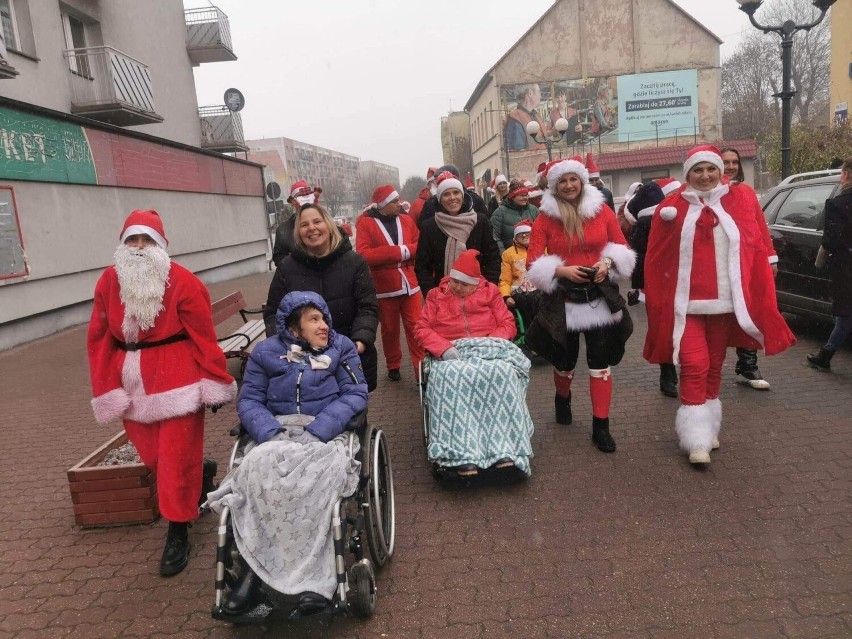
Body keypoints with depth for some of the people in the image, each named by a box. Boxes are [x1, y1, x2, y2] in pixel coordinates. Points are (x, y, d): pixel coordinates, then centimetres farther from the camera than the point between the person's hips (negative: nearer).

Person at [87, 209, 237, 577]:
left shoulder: (182, 282, -9)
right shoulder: (109, 282, 3)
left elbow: (203, 336, -9)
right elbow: (100, 339, 5)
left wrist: (215, 382, -9)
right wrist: (106, 387, 2)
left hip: (177, 378, -4)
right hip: (132, 381, 5)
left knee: (177, 456, 0)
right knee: (152, 454, 12)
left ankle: (178, 533, 16)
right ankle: (196, 490, 43)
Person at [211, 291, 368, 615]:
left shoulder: (341, 347, 9)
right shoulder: (265, 352, 10)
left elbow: (355, 394, 0)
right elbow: (248, 400, 6)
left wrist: (318, 430, -14)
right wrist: (270, 431, -15)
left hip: (325, 433, -1)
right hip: (276, 434, 1)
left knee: (317, 479, -35)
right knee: (258, 473, -33)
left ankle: (315, 575, -30)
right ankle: (252, 569, -24)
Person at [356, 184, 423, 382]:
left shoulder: (406, 220, 6)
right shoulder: (366, 223, -5)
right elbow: (363, 255, -18)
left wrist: (406, 250, -15)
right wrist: (399, 251, -17)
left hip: (410, 285, 2)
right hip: (384, 288, -2)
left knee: (416, 327, 0)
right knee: (389, 330, 12)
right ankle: (393, 366, 30)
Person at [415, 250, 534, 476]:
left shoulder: (490, 292, 20)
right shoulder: (437, 296, 20)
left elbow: (508, 324, 13)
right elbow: (422, 329, 9)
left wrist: (490, 343, -8)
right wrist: (445, 348, -9)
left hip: (489, 349, 1)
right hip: (455, 355, -1)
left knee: (502, 373, -35)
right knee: (452, 377, -37)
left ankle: (505, 452, -41)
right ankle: (463, 455, -45)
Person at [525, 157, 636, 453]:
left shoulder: (602, 210, 2)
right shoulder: (545, 217, -2)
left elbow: (622, 248, 7)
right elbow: (533, 262, -5)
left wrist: (607, 263, -13)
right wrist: (562, 270, -20)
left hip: (599, 296, 1)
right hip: (562, 299, 0)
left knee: (601, 362, 0)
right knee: (564, 360, 13)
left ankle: (601, 426, 10)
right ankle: (563, 398, 45)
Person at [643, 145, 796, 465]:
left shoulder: (742, 199, 4)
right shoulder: (672, 208, -1)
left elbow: (758, 247, 7)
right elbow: (657, 258, 1)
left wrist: (759, 292, 3)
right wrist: (658, 301, -1)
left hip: (725, 302, 3)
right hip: (686, 303, -2)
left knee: (714, 367, 13)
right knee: (694, 367, -9)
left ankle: (708, 429, 28)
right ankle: (697, 439, -1)